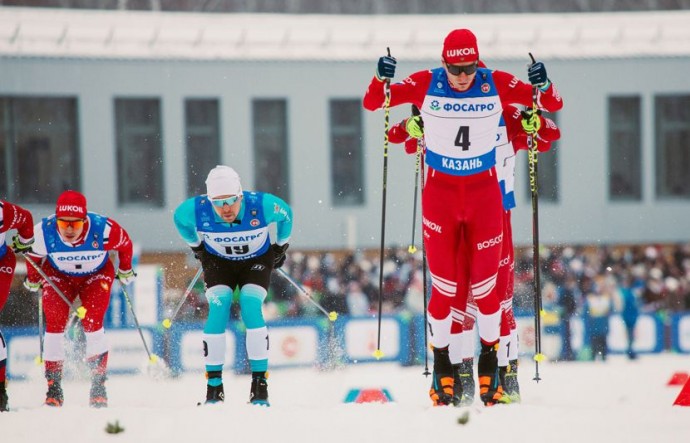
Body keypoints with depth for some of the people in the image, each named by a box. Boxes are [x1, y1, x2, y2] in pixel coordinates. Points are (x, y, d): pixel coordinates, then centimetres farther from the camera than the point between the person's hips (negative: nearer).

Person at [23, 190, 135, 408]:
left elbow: (125, 244, -9)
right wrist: (33, 279, 11)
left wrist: (125, 270, 7)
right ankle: (53, 386, -7)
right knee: (54, 323, -16)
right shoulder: (43, 233, -30)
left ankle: (98, 385, -10)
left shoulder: (104, 230, -33)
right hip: (58, 276, 1)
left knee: (92, 323, -20)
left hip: (96, 276, -1)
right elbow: (33, 254, -5)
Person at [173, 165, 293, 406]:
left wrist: (281, 247, 3)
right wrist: (197, 247, 7)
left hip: (257, 261, -1)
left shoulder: (262, 205, -34)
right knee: (218, 309, -21)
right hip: (218, 262, 1)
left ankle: (260, 384, -16)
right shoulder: (195, 210, -31)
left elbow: (286, 215, -9)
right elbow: (179, 218, -4)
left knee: (250, 308, -23)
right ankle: (214, 385, -13)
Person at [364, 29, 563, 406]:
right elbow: (373, 103, -7)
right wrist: (381, 80, -28)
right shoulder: (426, 84, -10)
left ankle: (489, 359, 21)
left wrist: (542, 86, -29)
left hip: (484, 193, 0)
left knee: (484, 284, 2)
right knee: (443, 287, -1)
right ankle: (441, 366, 14)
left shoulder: (496, 84, -9)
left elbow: (552, 105, -7)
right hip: (440, 192, 0)